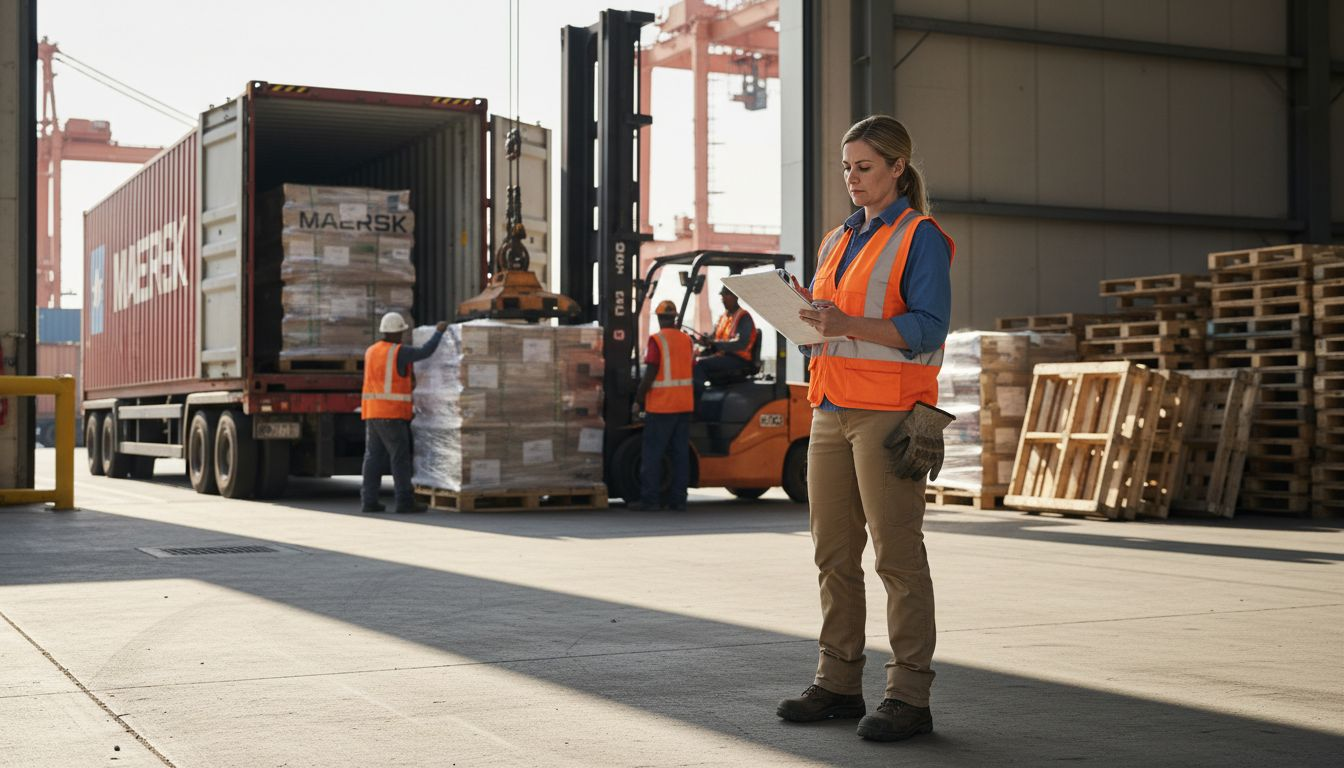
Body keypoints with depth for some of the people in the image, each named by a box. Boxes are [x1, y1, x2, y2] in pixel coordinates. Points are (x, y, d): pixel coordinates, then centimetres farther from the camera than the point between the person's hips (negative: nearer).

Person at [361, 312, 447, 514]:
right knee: (400, 458, -4)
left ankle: (369, 501, 4)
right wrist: (439, 331, 1)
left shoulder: (370, 352, 12)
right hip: (392, 414, -7)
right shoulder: (399, 351, -10)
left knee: (374, 457, 7)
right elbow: (426, 352, -13)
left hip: (372, 413, 7)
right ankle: (404, 502, -6)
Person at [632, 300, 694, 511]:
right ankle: (678, 499, 7)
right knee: (681, 453, 7)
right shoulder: (687, 340, 9)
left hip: (661, 405, -6)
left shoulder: (657, 340, -11)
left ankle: (649, 498, -1)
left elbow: (650, 373, -14)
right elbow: (690, 371, 12)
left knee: (652, 454, -1)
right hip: (684, 405, 6)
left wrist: (639, 397, -4)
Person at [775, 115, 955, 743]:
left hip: (889, 411, -7)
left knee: (897, 555, -6)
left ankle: (909, 696, -1)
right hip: (832, 409, 8)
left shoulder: (920, 237, -3)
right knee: (834, 553, 9)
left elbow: (927, 326, -13)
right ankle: (838, 684, 18)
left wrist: (847, 324, -24)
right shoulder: (838, 239, 19)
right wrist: (804, 317, 1)